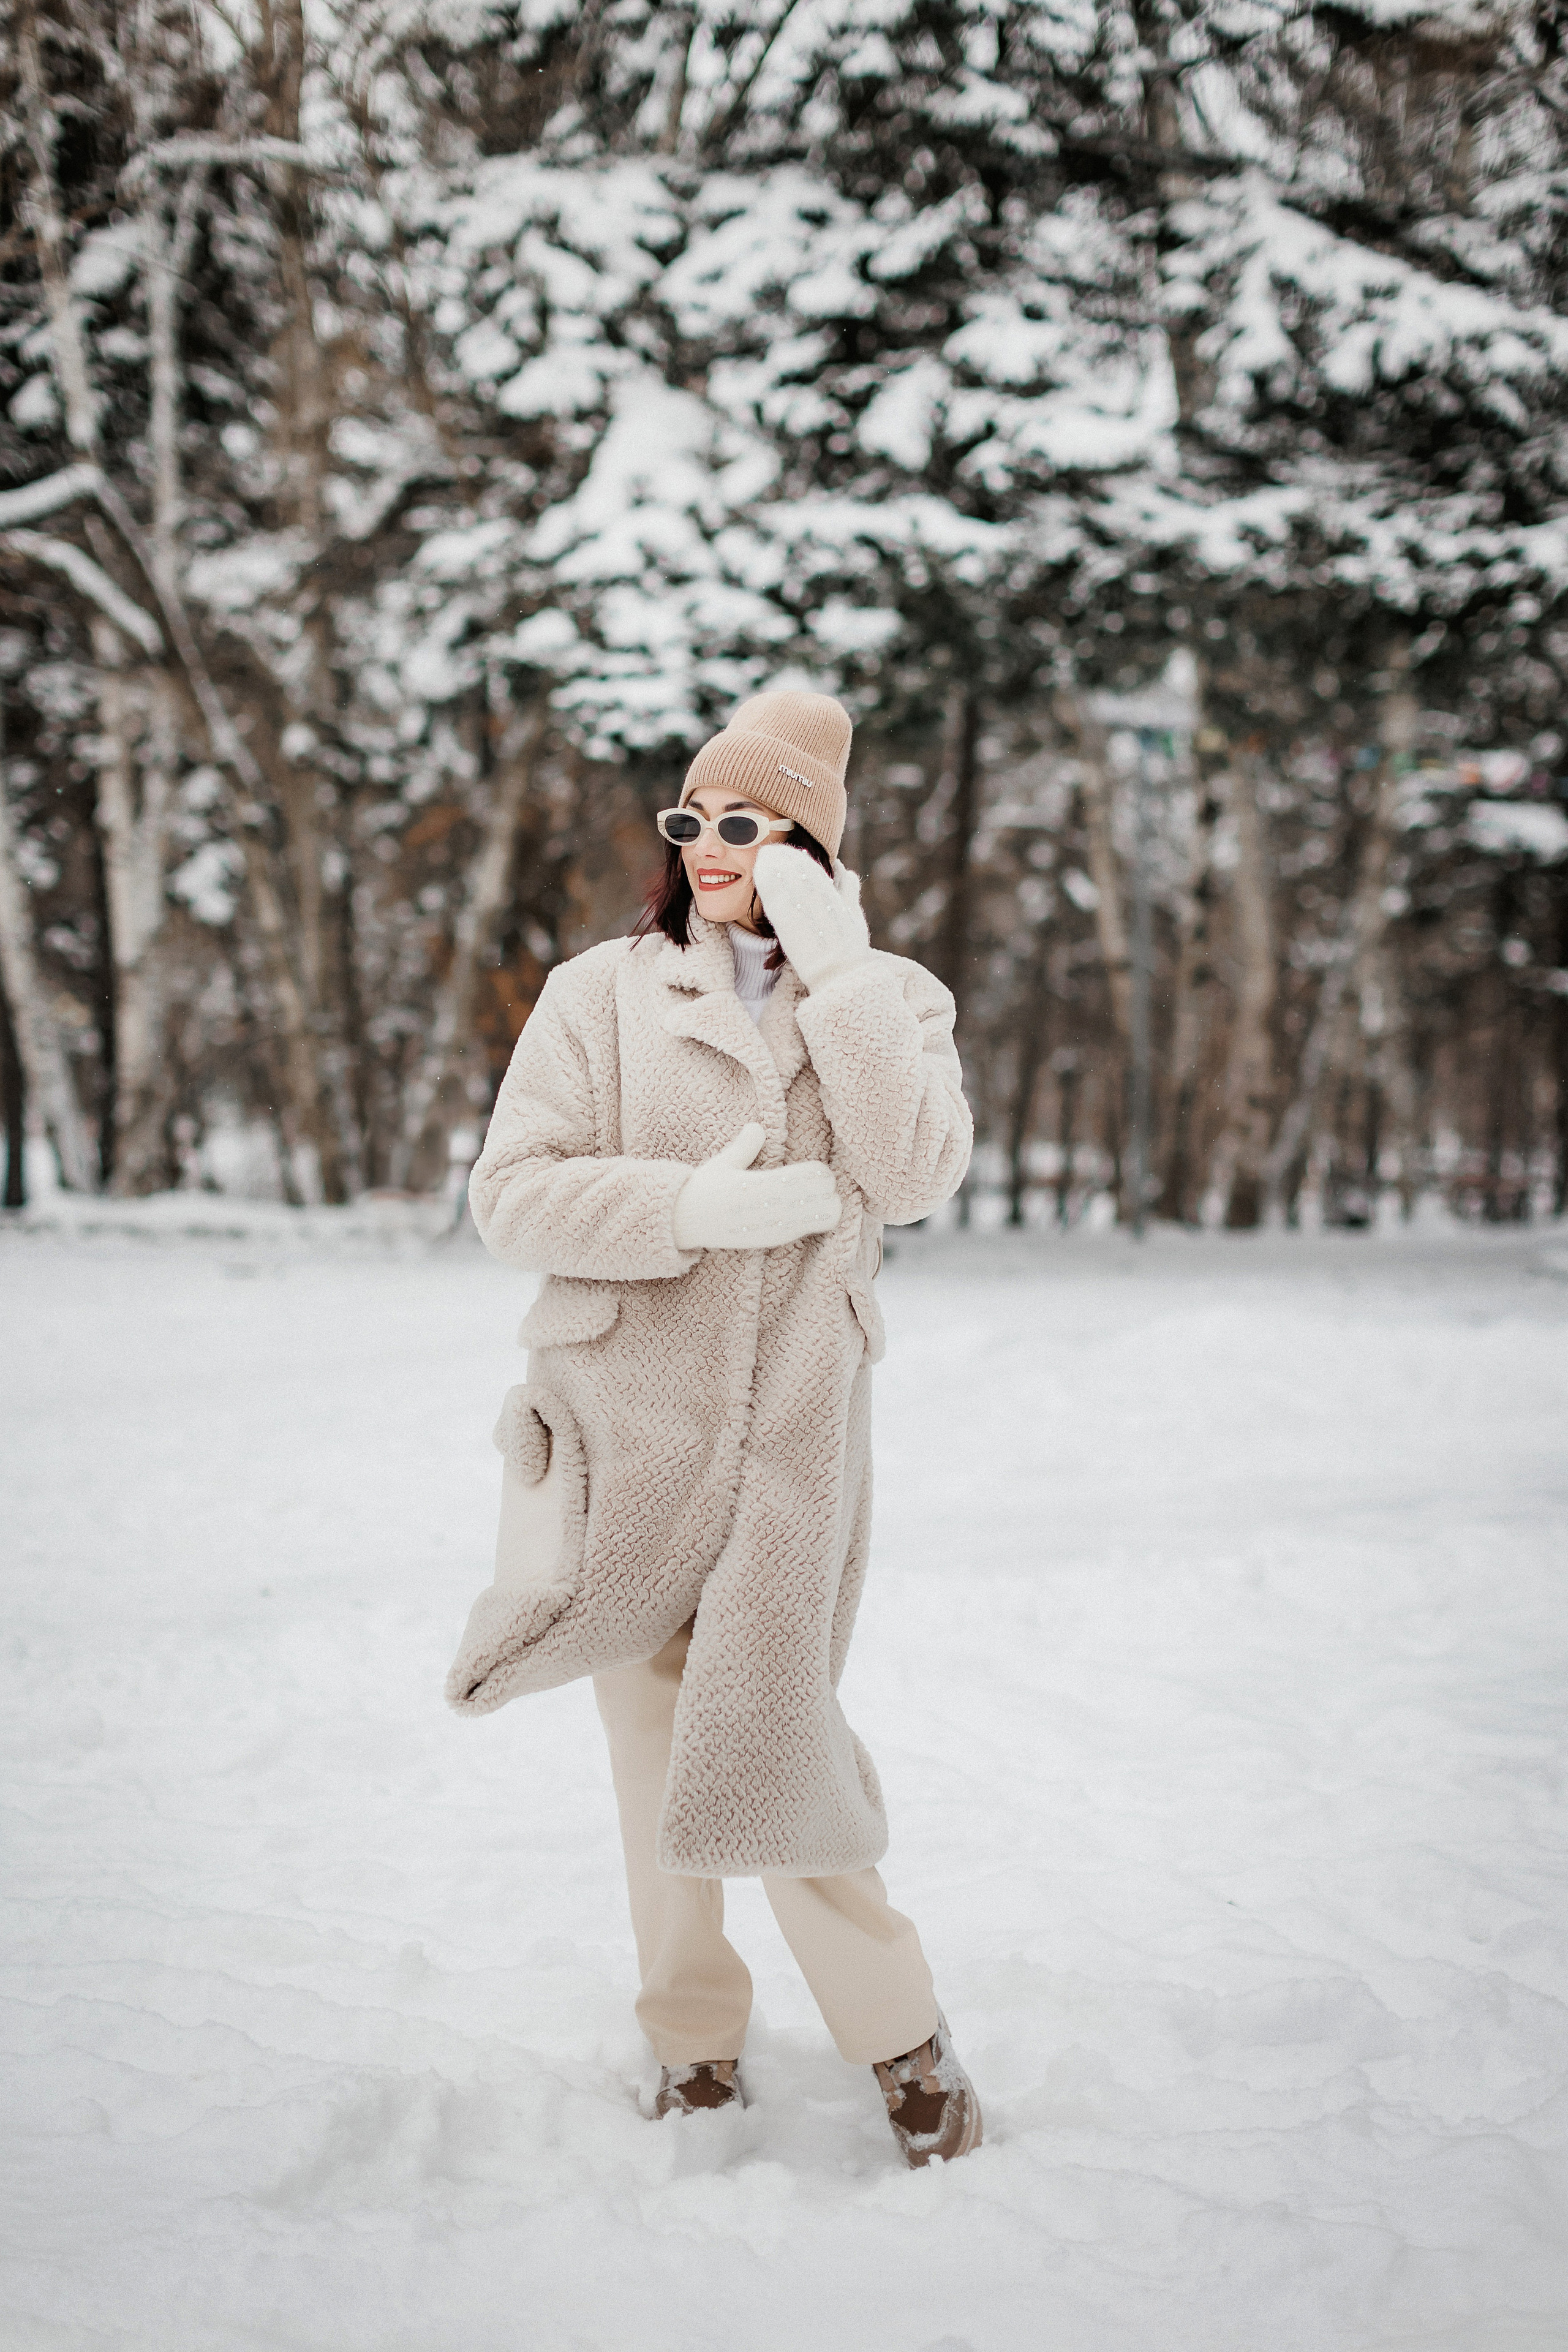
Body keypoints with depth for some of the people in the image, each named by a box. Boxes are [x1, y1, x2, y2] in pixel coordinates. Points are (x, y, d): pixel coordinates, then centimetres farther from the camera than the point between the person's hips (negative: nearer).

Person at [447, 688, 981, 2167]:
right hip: (633, 1417, 1)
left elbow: (915, 1176, -14)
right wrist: (699, 1207, -17)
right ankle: (695, 2038, 27)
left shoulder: (889, 1001, 4)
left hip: (796, 1423, -1)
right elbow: (512, 1193, -6)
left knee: (769, 1731, -6)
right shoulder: (602, 993, 1)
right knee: (655, 1730, 9)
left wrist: (832, 969, -15)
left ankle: (900, 2031, 15)